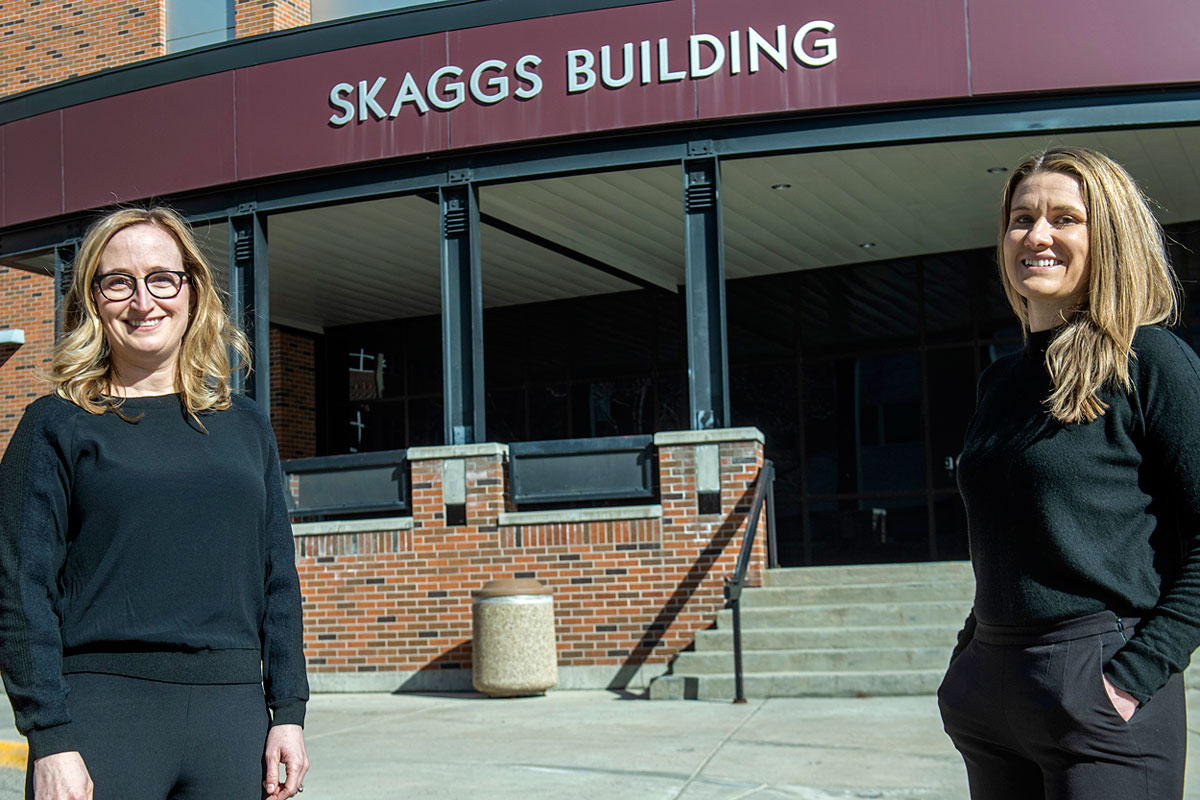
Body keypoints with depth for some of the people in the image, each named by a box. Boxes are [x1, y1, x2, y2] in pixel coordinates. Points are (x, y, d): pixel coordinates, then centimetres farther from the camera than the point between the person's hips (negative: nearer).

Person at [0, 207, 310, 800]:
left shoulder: (245, 426, 13)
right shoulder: (58, 425, 2)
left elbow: (278, 580, 13)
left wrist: (288, 712, 6)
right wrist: (50, 740, -11)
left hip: (232, 710, 3)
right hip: (103, 707, -3)